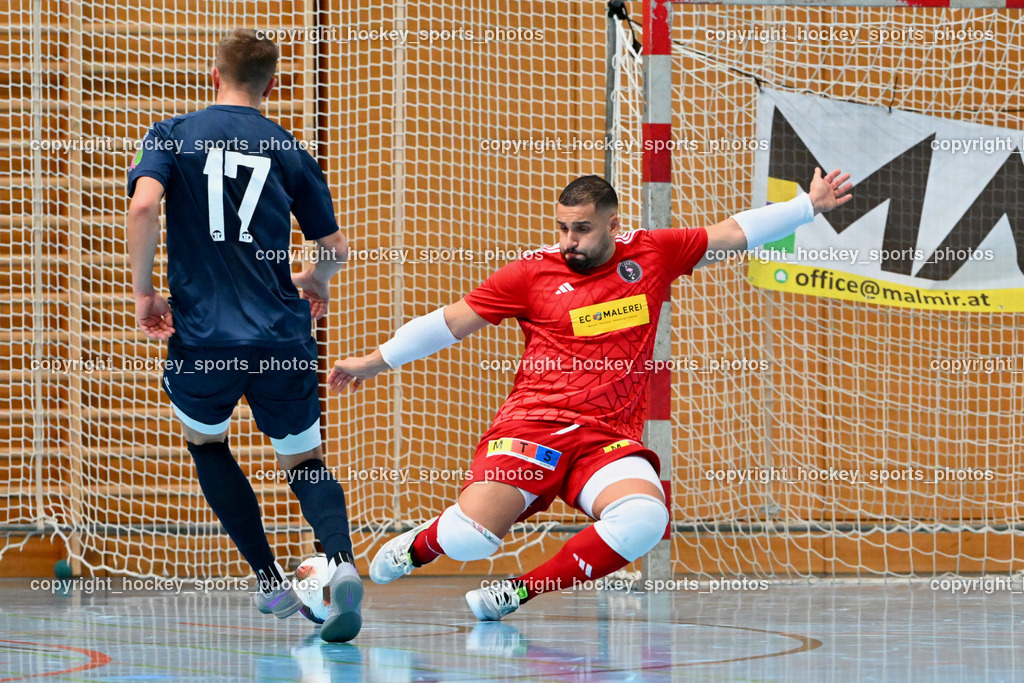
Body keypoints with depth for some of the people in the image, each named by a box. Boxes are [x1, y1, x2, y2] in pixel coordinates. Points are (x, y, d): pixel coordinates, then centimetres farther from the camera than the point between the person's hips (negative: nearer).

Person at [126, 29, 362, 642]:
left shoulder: (172, 136, 2)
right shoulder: (291, 153, 6)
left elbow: (144, 205, -17)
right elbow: (336, 249, 10)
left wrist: (143, 291, -3)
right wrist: (314, 281, 34)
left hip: (202, 337, -1)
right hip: (281, 338, 1)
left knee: (205, 439, 27)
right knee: (304, 459, 14)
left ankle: (272, 582, 18)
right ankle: (341, 563, -18)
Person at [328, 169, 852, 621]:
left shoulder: (651, 255, 9)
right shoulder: (533, 272, 4)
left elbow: (735, 233, 17)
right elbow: (450, 322, 10)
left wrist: (810, 204, 15)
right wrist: (373, 362, 10)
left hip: (611, 437, 2)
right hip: (533, 425, -2)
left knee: (645, 519, -31)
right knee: (470, 537, -22)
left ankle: (519, 592, -15)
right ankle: (422, 544, 18)